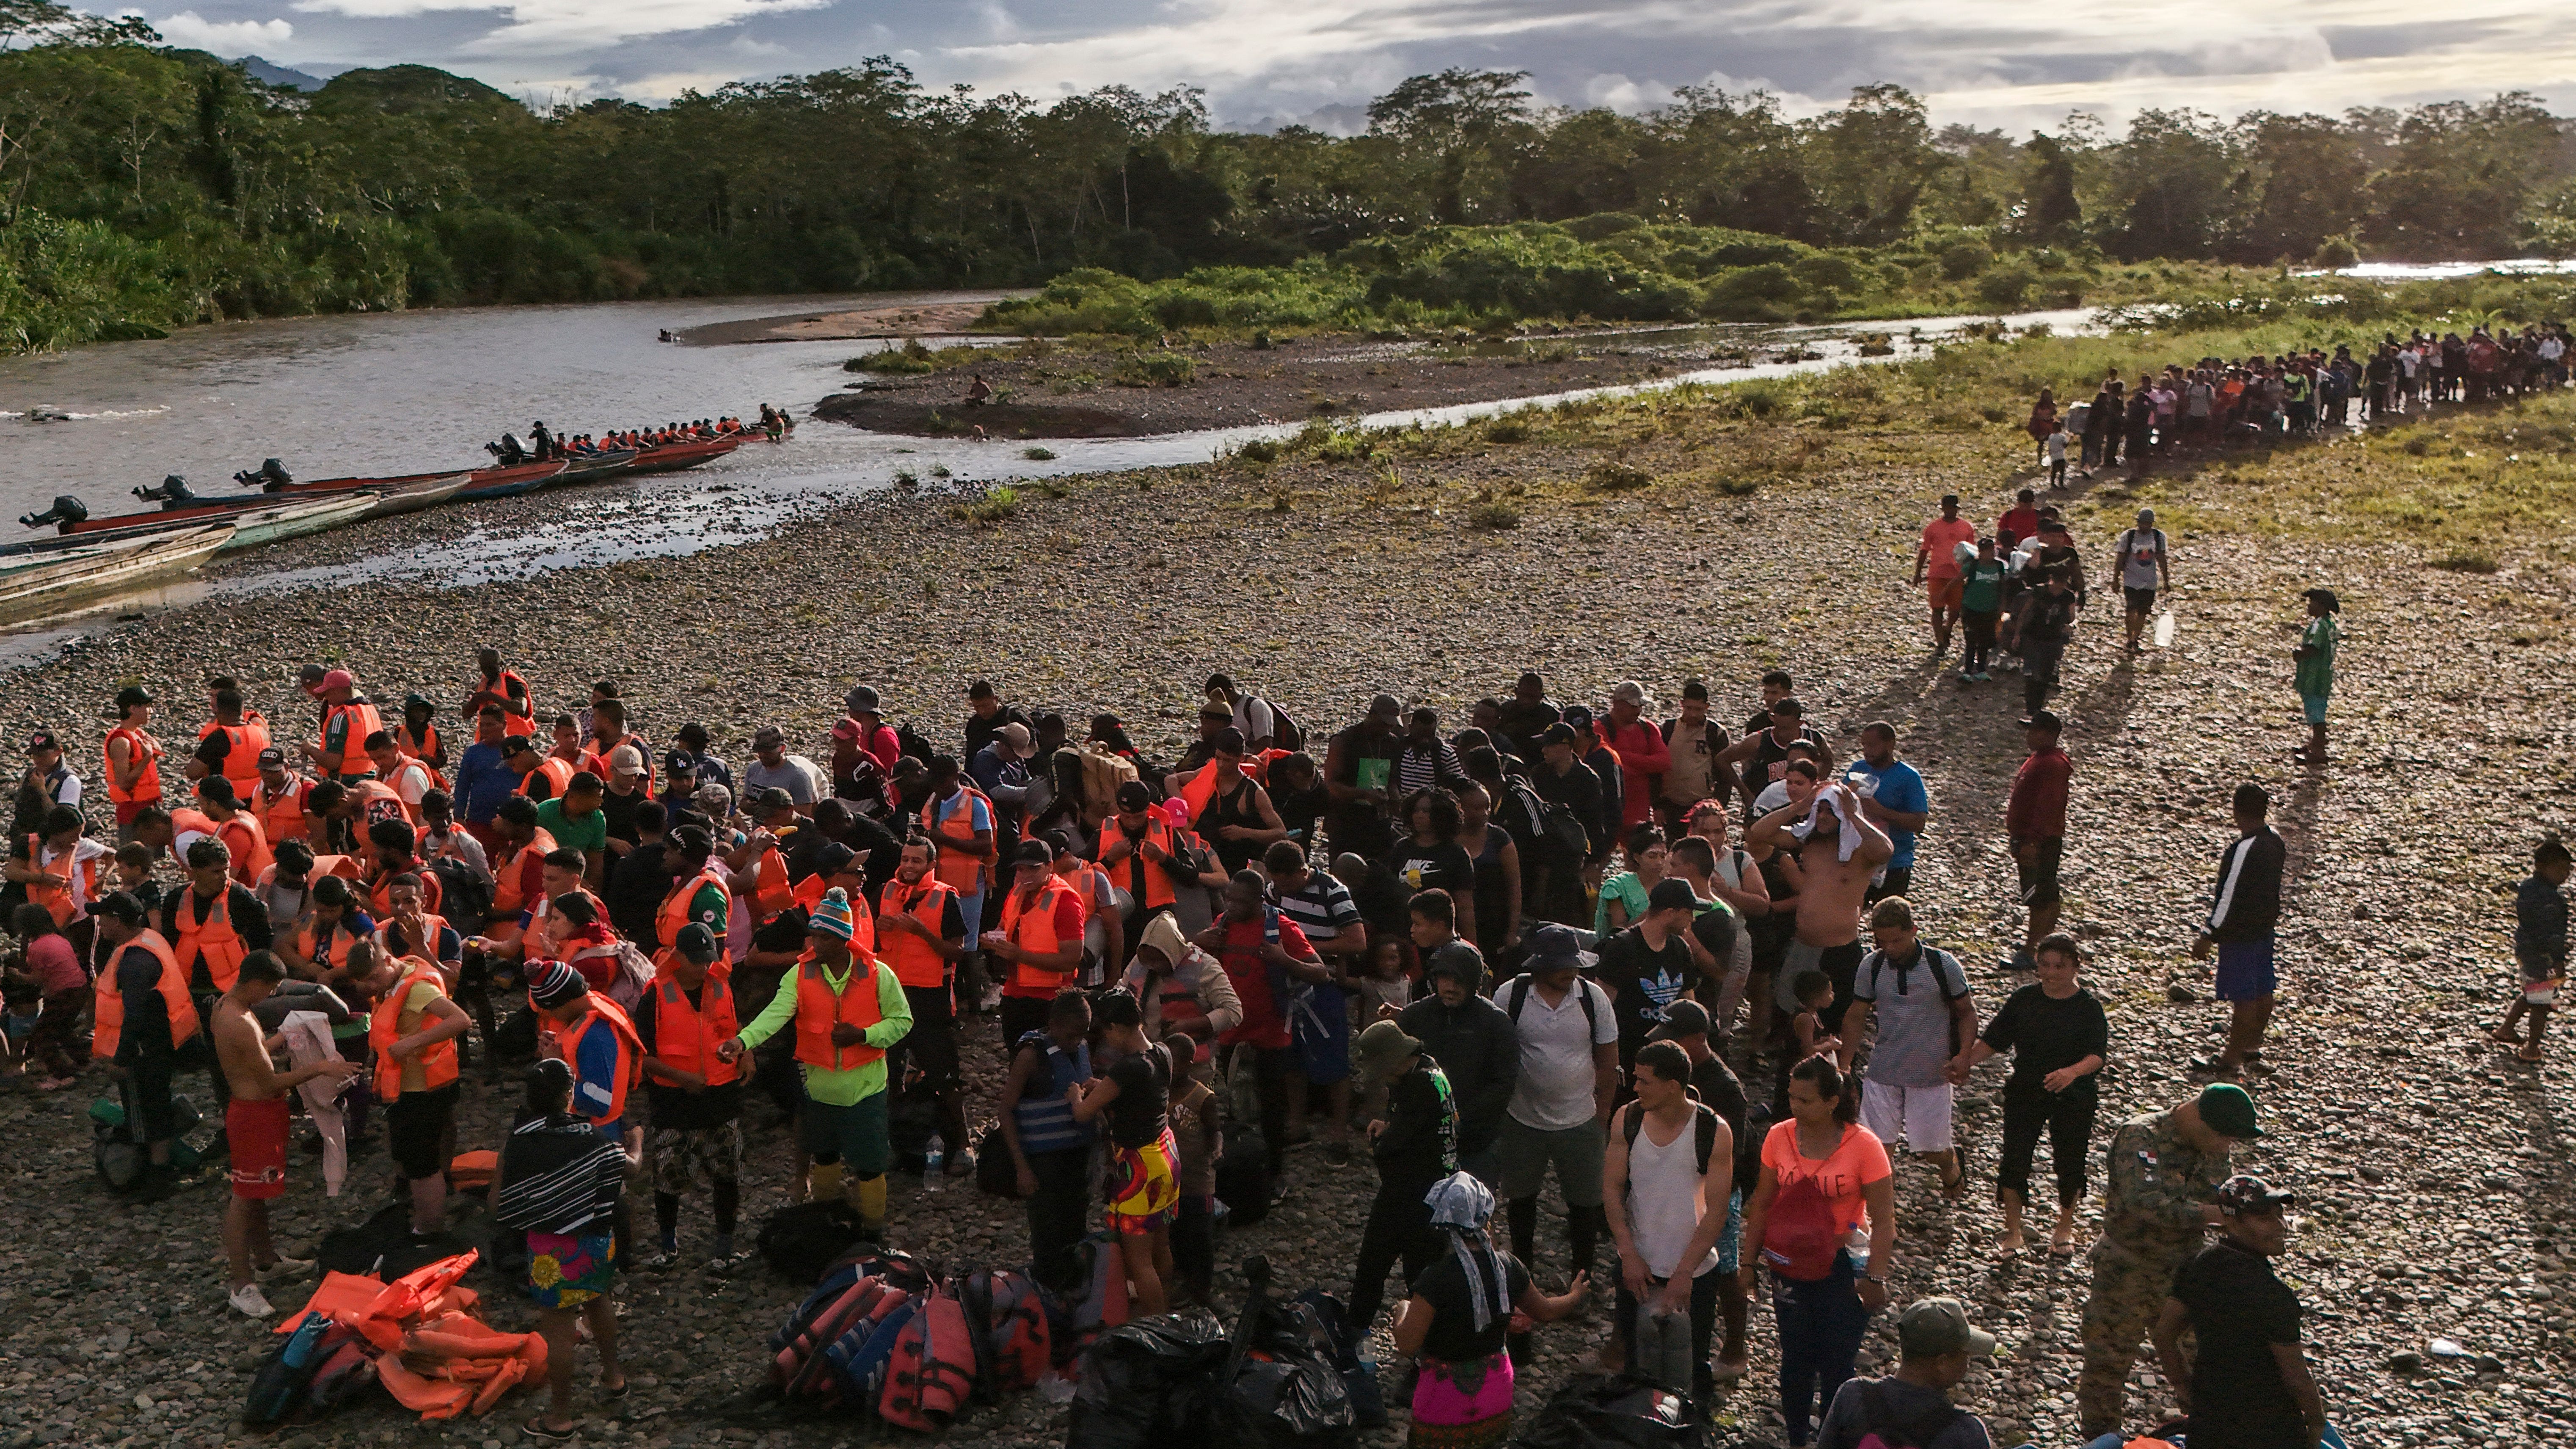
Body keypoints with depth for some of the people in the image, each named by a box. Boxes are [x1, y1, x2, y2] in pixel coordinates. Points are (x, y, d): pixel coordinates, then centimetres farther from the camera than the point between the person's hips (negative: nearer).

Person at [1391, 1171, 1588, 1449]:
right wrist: (1574, 1296, 30)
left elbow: (1407, 1344, -23)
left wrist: (1402, 1311, -2)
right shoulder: (1509, 1267, -9)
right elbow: (1545, 1312, 9)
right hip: (1496, 1392, 5)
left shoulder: (1436, 1279, -27)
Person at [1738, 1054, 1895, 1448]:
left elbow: (1883, 1221, -12)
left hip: (1843, 1269, -3)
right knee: (1794, 1361, 14)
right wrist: (1750, 1261, 6)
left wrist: (1874, 1277, -15)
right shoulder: (1779, 1138, -6)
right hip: (1790, 1267, 3)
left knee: (1836, 1367, 4)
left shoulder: (1863, 1146, -16)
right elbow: (1762, 1205, 5)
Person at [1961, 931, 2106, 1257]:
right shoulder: (2023, 1000, -2)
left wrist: (2072, 1072, -38)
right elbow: (1993, 1040, 2)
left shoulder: (2089, 1008, -9)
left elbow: (2098, 1055, -18)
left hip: (2074, 1098, -2)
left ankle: (2065, 1227, 34)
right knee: (2014, 1158, -1)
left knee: (2070, 1161, 8)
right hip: (2026, 1092, 2)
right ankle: (2013, 1232, 16)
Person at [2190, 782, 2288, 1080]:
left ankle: (2231, 1061, 12)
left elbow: (2229, 897, -24)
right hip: (2265, 926, 9)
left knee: (2242, 997, 1)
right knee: (2262, 991, 18)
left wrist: (2208, 936, -16)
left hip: (2240, 932, -9)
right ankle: (2252, 1048, 33)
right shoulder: (2275, 840, 1)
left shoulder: (2244, 849, -27)